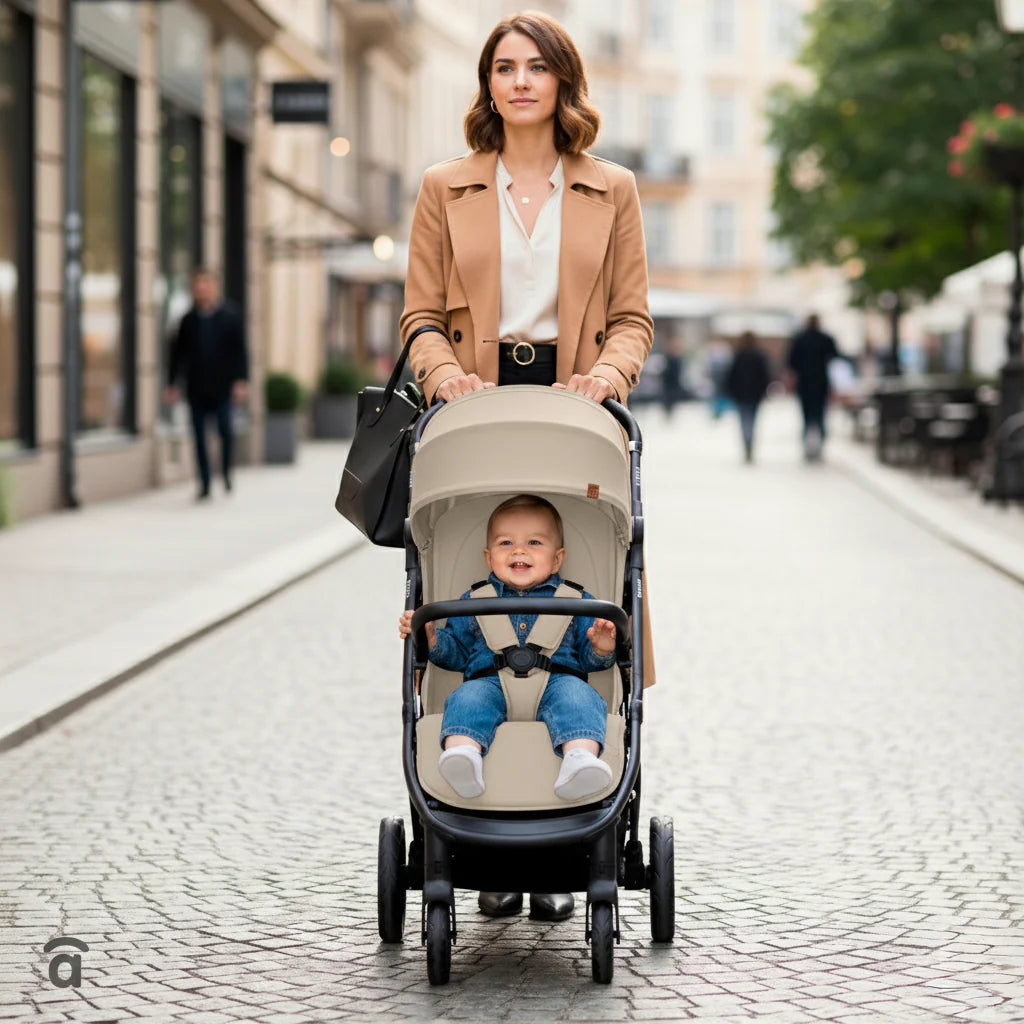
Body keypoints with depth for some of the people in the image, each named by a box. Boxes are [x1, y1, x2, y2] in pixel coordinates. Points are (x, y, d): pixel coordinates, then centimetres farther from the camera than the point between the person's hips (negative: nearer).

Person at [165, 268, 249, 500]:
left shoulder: (230, 317, 4)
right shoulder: (189, 320, 9)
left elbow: (240, 351, 1)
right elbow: (177, 353, 13)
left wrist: (241, 380, -8)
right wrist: (171, 383, 9)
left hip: (221, 386, -2)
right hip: (196, 389, 2)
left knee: (224, 428, -13)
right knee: (199, 435, 1)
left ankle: (226, 471, 11)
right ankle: (204, 485, 7)